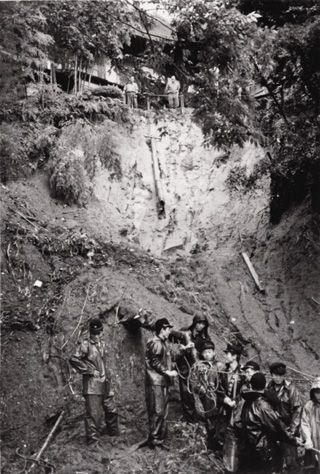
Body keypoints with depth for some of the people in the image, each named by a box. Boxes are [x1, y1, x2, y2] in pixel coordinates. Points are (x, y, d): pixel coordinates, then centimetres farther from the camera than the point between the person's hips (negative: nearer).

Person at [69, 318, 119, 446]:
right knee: (93, 412, -8)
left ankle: (114, 433, 35)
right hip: (92, 384, -8)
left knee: (111, 409, 17)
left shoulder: (101, 343, 11)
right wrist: (91, 371, -18)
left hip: (104, 383, 8)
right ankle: (93, 439, 1)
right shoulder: (85, 344, -13)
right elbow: (74, 360, -20)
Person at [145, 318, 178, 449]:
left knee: (164, 413, 12)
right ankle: (153, 439, -4)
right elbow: (154, 362, -18)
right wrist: (167, 372, -18)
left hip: (163, 382, 10)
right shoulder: (155, 342, -11)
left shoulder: (163, 343, 20)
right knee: (157, 411, -10)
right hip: (155, 382, -10)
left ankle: (160, 439, 18)